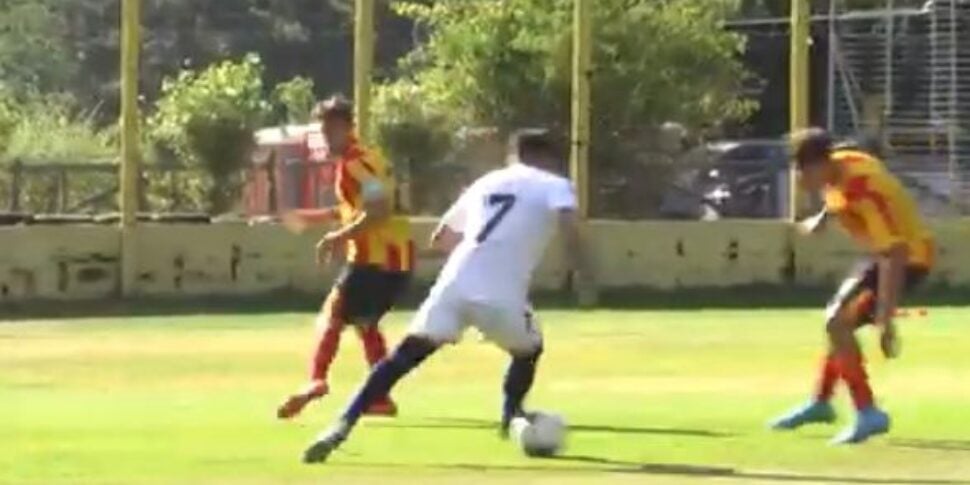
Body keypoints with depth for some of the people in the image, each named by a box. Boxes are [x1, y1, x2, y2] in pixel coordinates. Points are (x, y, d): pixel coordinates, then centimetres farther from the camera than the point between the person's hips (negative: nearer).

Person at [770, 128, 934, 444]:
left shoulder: (865, 192, -33)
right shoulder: (837, 166, -9)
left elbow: (894, 254, -37)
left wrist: (885, 321, -40)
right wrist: (824, 217, 30)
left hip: (908, 256, -10)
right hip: (885, 249, 10)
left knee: (839, 322, -21)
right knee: (840, 321, 22)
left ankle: (868, 415, -19)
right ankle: (821, 403, 42)